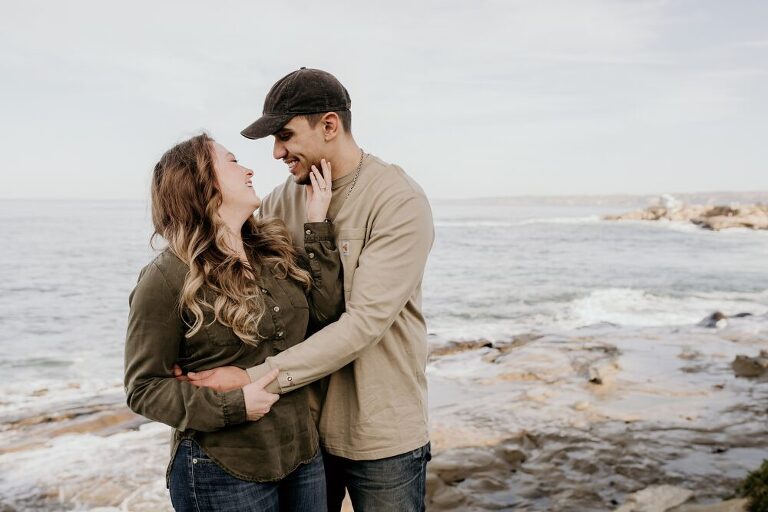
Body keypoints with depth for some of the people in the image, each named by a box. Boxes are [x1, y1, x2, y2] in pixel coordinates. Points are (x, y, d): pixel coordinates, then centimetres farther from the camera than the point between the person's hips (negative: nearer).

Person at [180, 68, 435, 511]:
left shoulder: (400, 201, -16)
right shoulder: (282, 200, 1)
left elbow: (365, 321, -23)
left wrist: (257, 378, -26)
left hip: (381, 435, -4)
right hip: (301, 426, 5)